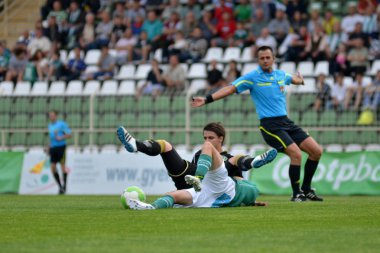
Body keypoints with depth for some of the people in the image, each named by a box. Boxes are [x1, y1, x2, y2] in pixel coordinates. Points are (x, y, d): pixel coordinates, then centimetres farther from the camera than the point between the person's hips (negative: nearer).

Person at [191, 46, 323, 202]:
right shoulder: (252, 77, -6)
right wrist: (207, 99, -20)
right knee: (296, 154, -22)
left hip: (286, 122, 7)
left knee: (316, 151, 3)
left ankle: (306, 190, 17)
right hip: (270, 125, -7)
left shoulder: (281, 75, 11)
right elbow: (230, 89, -11)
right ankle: (296, 194, -6)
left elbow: (294, 79, 36)